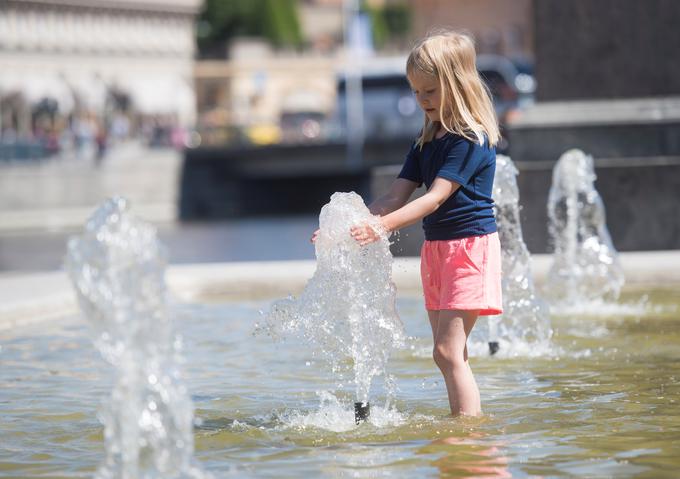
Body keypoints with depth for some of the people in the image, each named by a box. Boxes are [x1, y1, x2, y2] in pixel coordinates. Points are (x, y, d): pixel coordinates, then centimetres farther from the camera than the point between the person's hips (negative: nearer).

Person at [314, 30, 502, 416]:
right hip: (436, 249, 9)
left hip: (470, 246, -9)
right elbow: (397, 197, 9)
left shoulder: (472, 138, -14)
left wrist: (383, 226, -32)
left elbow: (436, 197, -23)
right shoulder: (427, 141, 13)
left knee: (448, 352, -16)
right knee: (451, 355, 11)